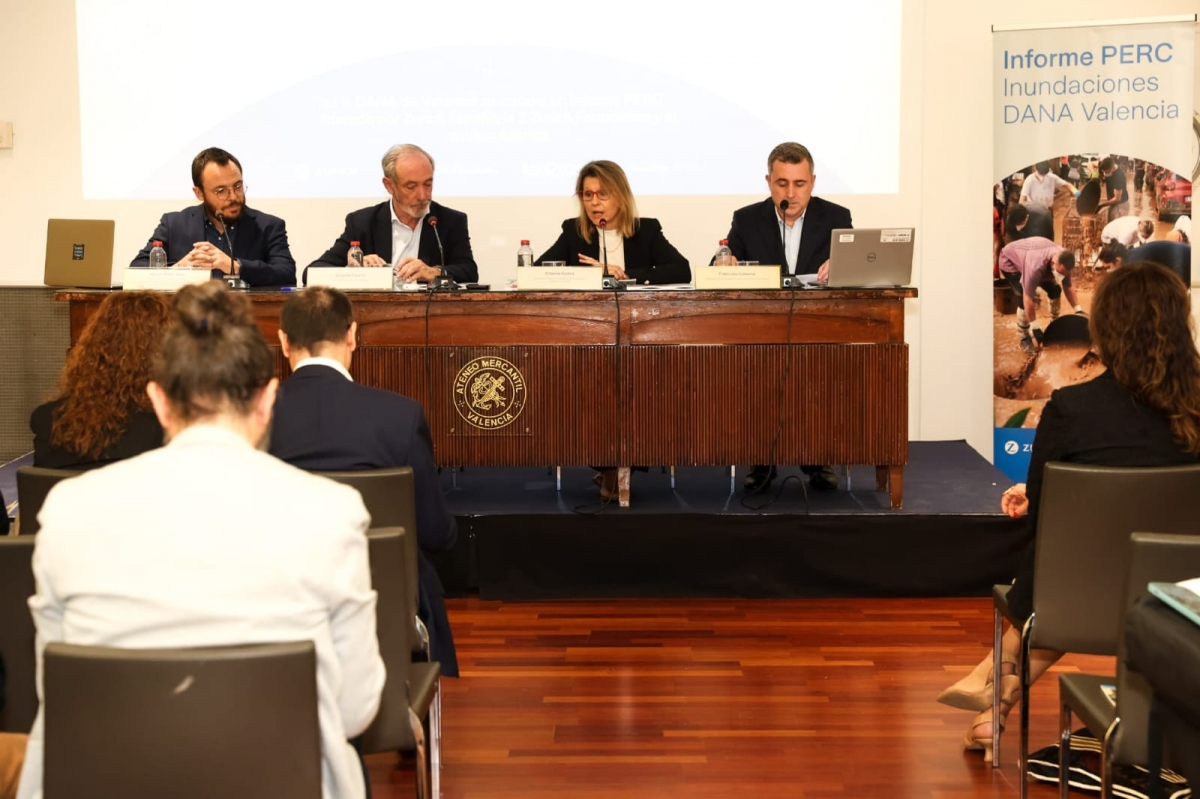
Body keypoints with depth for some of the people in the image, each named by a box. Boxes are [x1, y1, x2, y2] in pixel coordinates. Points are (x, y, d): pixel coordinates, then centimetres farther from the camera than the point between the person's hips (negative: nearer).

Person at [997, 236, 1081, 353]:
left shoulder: (1064, 262, -24)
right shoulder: (1036, 267, -46)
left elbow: (1068, 287, -5)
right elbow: (1028, 299, -39)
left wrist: (1078, 309, -11)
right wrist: (1034, 326, -33)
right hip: (1010, 260, -7)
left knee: (1055, 289, -2)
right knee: (1023, 297, -23)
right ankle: (1024, 338, -9)